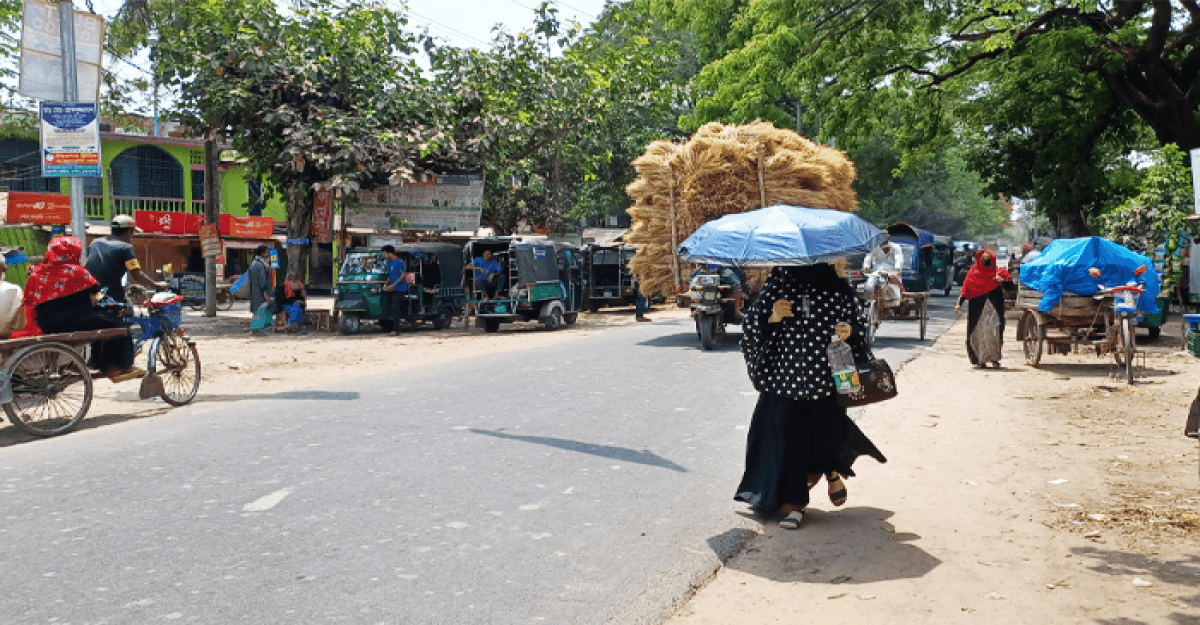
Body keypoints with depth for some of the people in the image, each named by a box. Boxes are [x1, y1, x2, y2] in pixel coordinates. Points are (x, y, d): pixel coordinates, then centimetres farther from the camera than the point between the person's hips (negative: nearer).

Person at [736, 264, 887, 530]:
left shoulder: (840, 290, 4)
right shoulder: (778, 286, 3)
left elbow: (856, 326, 13)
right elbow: (752, 327, 6)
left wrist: (850, 333, -9)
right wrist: (772, 318, -13)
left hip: (825, 380, 0)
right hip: (785, 378, 0)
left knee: (828, 433, -2)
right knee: (788, 438, 0)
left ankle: (833, 473, 36)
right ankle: (794, 503, 15)